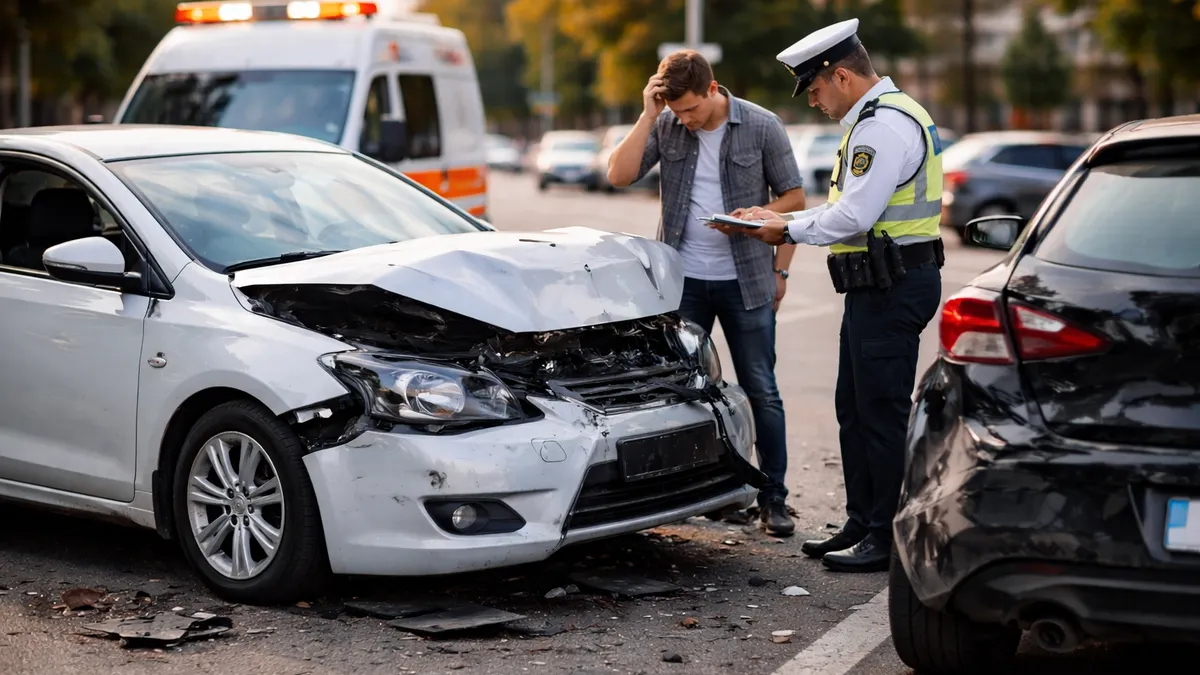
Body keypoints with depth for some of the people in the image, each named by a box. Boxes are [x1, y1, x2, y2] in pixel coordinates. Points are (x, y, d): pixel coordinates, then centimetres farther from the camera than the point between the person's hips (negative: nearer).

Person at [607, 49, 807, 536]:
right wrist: (649, 115, -15)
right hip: (683, 279, 2)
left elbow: (793, 197, 1)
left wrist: (780, 270, -6)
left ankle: (772, 499, 8)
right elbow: (619, 175, -10)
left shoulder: (762, 126, -5)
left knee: (761, 392, 1)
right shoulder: (664, 126, 0)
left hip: (746, 281, -2)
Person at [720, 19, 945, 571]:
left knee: (882, 413, -6)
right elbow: (851, 209, 22)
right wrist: (780, 220, 14)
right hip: (876, 285, 11)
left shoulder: (885, 125, -17)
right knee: (855, 409, 15)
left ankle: (888, 540, 1)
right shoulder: (876, 119, 18)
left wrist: (790, 230, -8)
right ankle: (862, 525, 24)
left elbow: (854, 216, -22)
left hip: (893, 288, -11)